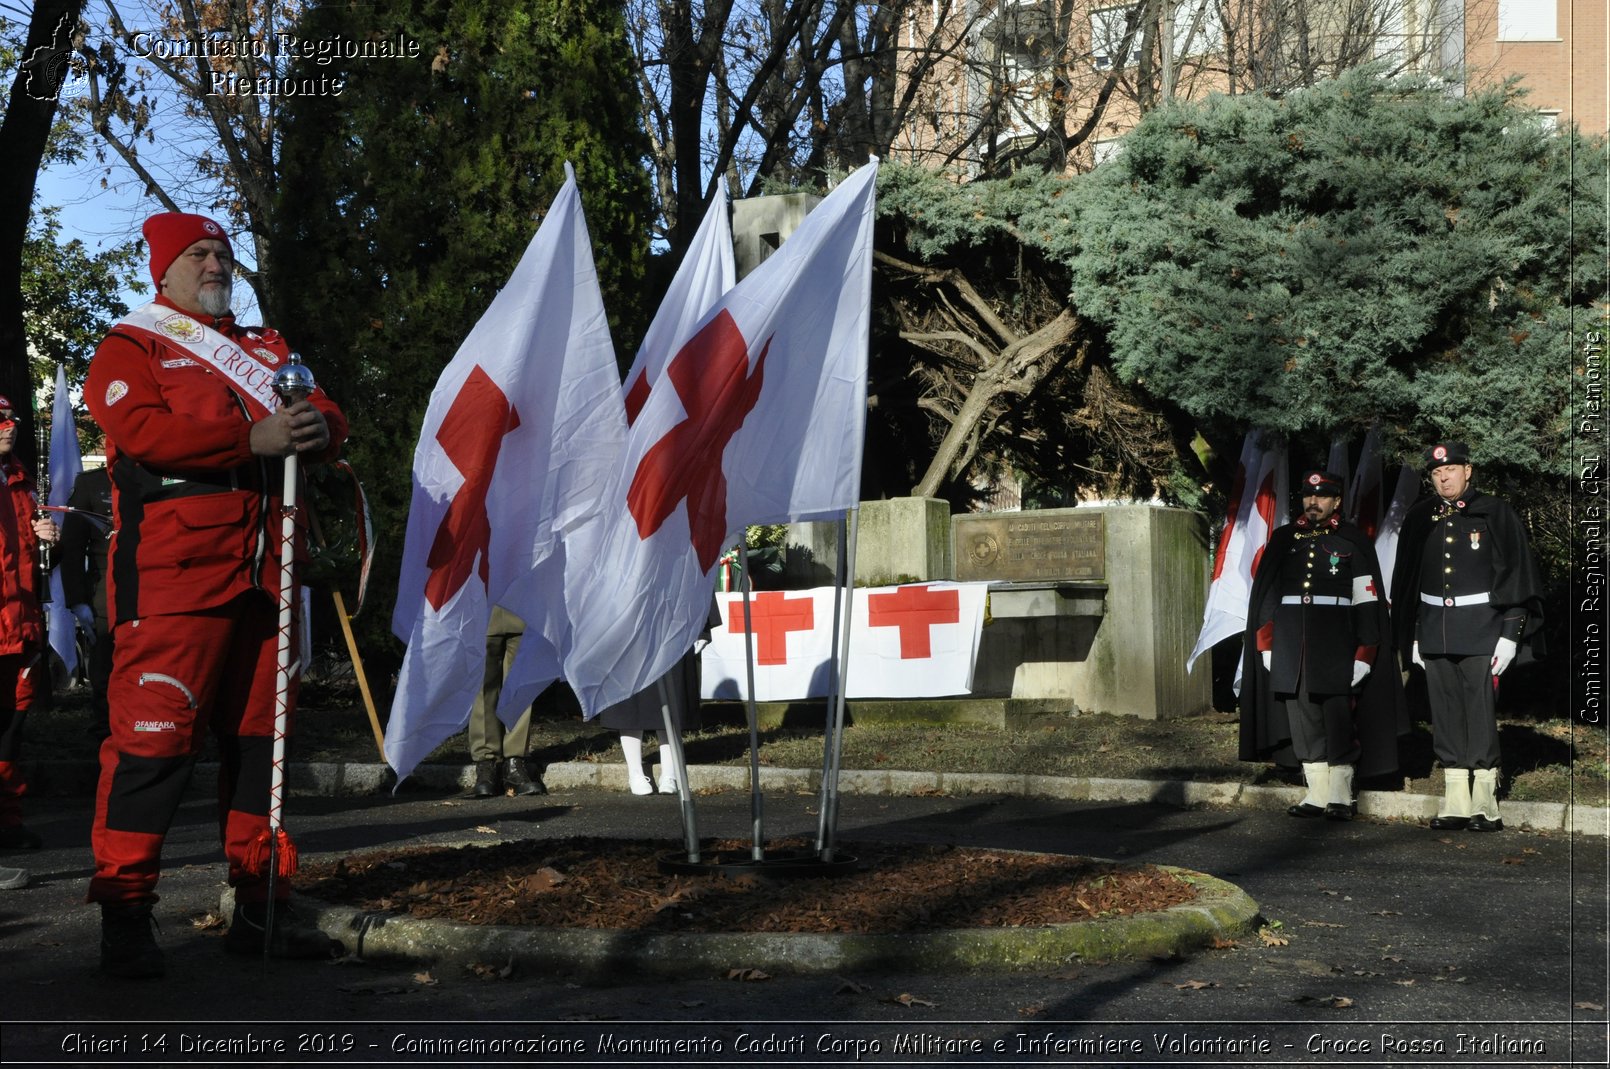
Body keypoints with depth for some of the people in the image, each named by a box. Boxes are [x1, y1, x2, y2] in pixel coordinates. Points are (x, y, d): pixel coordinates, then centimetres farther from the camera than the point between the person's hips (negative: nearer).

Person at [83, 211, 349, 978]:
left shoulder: (269, 351, 25)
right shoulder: (130, 348, 7)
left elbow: (329, 420, 16)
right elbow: (141, 430, -11)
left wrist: (317, 427, -9)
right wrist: (253, 438, -20)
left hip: (266, 570, 6)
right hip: (172, 574, -6)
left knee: (262, 738, 7)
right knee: (154, 736, -11)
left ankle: (260, 909, 15)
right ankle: (124, 918, -4)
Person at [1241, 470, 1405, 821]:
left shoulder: (1353, 542, 3)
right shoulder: (1283, 539, 11)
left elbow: (1367, 603, 0)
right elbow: (1265, 595, 11)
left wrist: (1363, 656, -6)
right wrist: (1266, 647, 5)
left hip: (1336, 645, -3)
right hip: (1290, 646, 3)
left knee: (1339, 719, -4)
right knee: (1303, 719, 4)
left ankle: (1341, 797, 4)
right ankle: (1317, 795, 10)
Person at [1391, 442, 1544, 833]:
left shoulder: (1495, 513, -1)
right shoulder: (1419, 519, 11)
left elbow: (1516, 575, -3)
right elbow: (1406, 580, 16)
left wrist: (1510, 634, -9)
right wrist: (1412, 637, 12)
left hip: (1481, 632, -4)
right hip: (1434, 634, 4)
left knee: (1481, 715, -4)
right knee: (1445, 718, 5)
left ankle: (1485, 806, 3)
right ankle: (1455, 805, 10)